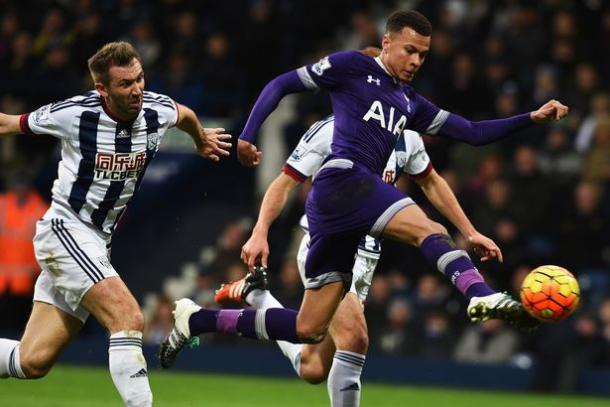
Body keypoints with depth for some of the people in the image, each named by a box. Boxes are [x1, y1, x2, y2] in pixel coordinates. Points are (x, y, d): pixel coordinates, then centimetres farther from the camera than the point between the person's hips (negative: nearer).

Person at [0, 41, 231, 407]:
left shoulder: (158, 111, -3)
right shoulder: (74, 114, -15)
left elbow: (185, 115, 23)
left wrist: (203, 141, 42)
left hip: (98, 242, 6)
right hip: (65, 230, -6)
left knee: (33, 363, 3)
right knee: (129, 318, -25)